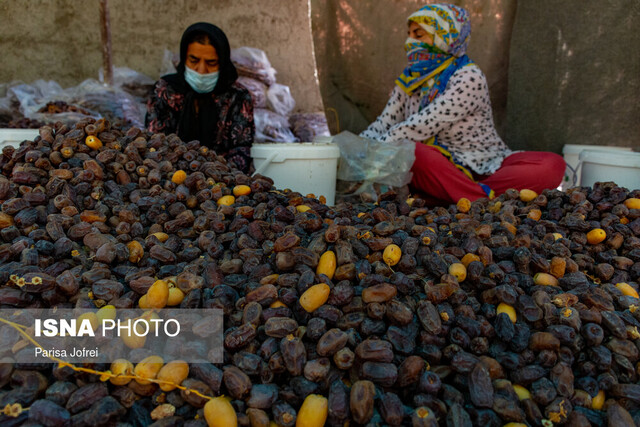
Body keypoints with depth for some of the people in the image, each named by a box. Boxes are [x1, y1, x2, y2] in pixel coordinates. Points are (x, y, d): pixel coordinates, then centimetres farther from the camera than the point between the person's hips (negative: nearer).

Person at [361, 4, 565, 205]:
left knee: (553, 164, -26)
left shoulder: (469, 77, -11)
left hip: (487, 169, -2)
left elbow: (423, 126, -20)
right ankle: (485, 199, -37)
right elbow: (383, 125, 2)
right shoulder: (408, 81, 10)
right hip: (441, 170, 3)